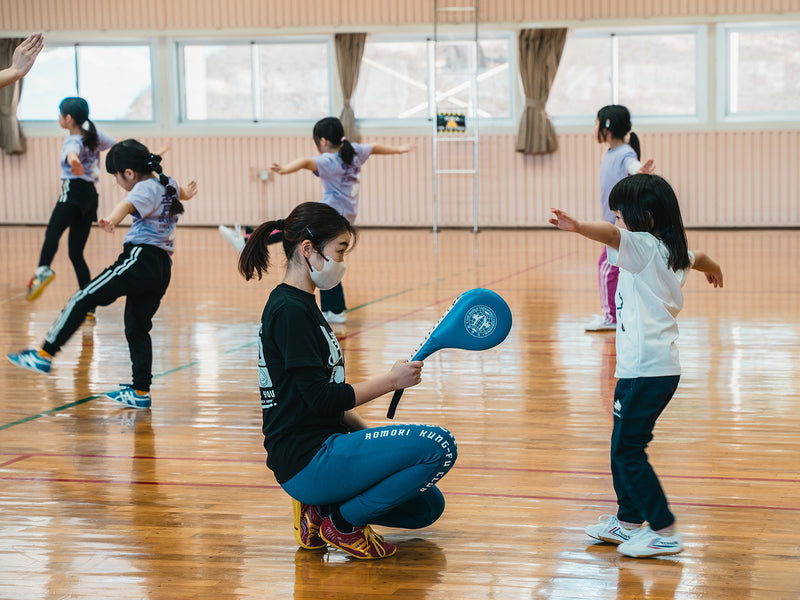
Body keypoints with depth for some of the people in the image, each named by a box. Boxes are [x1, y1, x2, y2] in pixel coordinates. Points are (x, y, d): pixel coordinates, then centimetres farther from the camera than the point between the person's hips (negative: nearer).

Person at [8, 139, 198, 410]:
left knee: (82, 300, -6)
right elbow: (182, 193, 45)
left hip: (141, 259, -9)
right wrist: (186, 192, 70)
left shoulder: (145, 188, -7)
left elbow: (127, 204, -32)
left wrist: (111, 220, -53)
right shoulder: (169, 184, 19)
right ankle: (140, 392, 14)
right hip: (162, 268, 9)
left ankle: (44, 354, -8)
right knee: (137, 329, 14)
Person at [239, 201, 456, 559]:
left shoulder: (300, 305, 16)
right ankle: (343, 521, -8)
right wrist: (392, 381, -10)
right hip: (306, 460, -10)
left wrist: (370, 438, 12)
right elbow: (321, 398, -20)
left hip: (322, 453, 10)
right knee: (438, 446, -20)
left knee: (427, 506, 14)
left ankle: (320, 507, 11)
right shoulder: (289, 310, -15)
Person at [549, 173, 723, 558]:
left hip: (645, 369, -10)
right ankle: (629, 521, 29)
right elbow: (697, 259, 40)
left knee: (628, 451, -6)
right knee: (623, 447, 18)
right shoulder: (673, 253, 16)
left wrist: (577, 226, -52)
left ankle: (665, 532, -1)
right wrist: (711, 267, 63)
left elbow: (612, 235, -34)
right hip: (652, 367, 10)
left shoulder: (645, 246, -11)